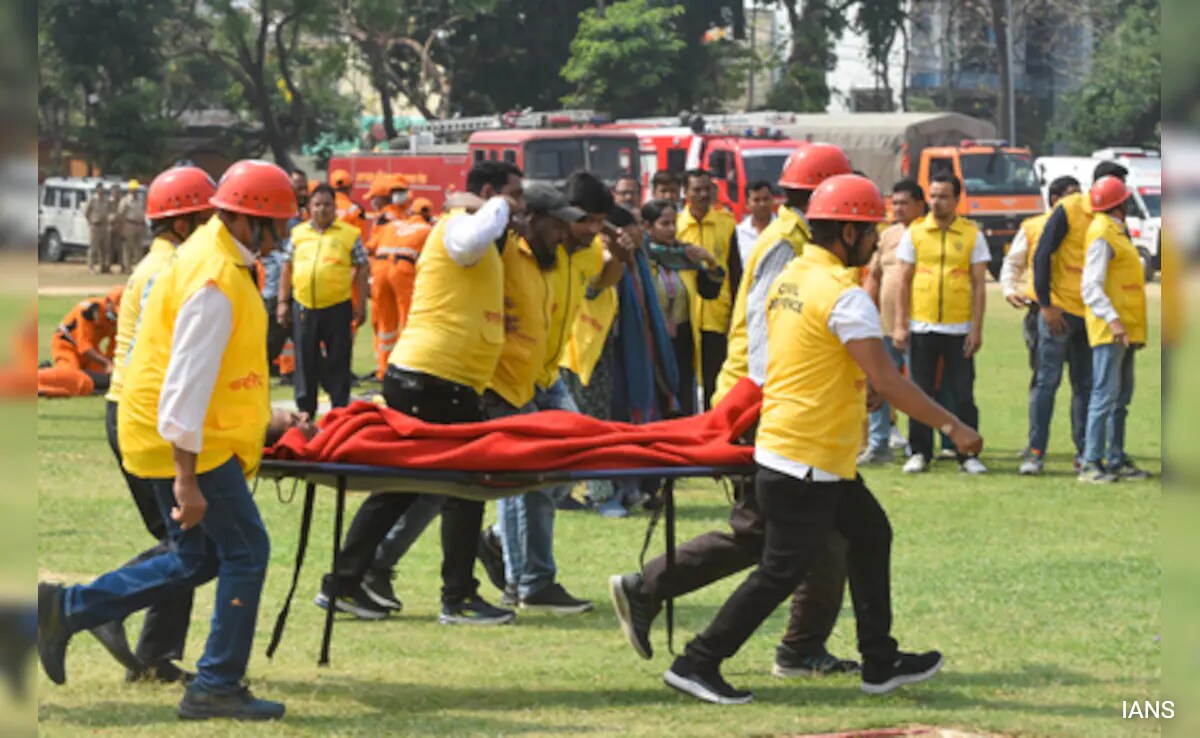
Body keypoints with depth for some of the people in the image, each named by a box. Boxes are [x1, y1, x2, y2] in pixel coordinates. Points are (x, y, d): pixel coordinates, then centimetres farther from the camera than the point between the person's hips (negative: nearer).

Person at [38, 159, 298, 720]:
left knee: (196, 559, 15)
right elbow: (187, 384, -26)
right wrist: (186, 479, -26)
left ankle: (65, 610, 16)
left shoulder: (211, 254, 12)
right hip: (185, 441, -10)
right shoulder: (215, 282, -22)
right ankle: (217, 688, 4)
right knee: (246, 551, -3)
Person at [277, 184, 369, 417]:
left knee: (338, 363, 4)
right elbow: (287, 268, 13)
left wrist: (361, 305, -3)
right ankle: (305, 413, 17)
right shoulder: (298, 233, 10)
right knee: (305, 363, 9)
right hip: (303, 308, 3)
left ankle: (340, 409, 12)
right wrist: (283, 302, 7)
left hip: (337, 307, -3)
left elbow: (361, 270, 2)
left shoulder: (349, 234, 1)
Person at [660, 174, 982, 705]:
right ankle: (698, 664, 3)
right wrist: (952, 426, -17)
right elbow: (886, 379, -23)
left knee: (870, 535, 17)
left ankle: (880, 662, 21)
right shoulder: (843, 296, -19)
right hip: (807, 461, -10)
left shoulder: (790, 278, 9)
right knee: (783, 571, -2)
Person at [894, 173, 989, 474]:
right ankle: (920, 453, 14)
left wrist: (976, 329, -4)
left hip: (959, 329, -1)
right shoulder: (915, 232, 5)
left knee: (963, 395, 0)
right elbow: (904, 281, 7)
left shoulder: (972, 234, 2)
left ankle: (967, 454, 8)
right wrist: (900, 325, 0)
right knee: (920, 393, 5)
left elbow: (979, 285, 3)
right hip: (921, 328, 1)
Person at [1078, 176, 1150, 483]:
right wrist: (1112, 319, -32)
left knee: (1121, 397, 12)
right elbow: (1091, 287, -21)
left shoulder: (1116, 233, 19)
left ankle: (1116, 460, 17)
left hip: (1125, 329, 10)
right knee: (1105, 394, -12)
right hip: (1110, 329, -10)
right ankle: (1091, 463, -13)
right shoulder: (1102, 235, -12)